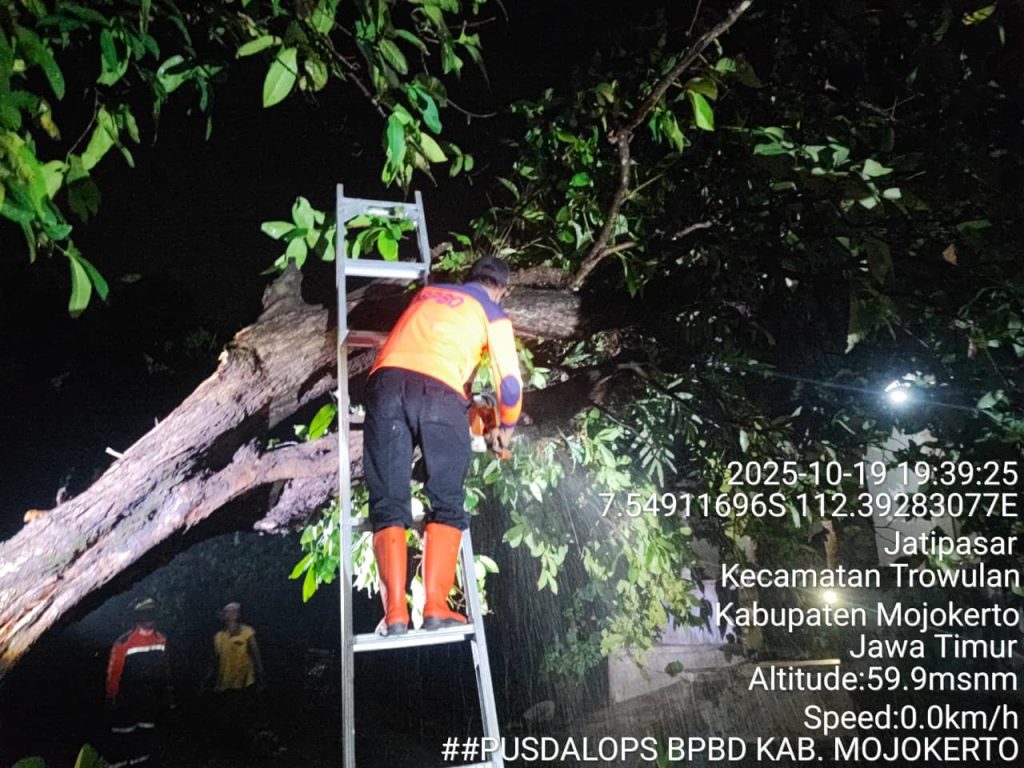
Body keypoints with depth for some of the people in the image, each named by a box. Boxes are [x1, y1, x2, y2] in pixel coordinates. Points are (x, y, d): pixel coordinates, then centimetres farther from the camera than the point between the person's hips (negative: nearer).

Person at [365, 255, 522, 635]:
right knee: (447, 505, 6)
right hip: (439, 392, -3)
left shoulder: (427, 293, 33)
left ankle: (395, 611, -9)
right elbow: (510, 382, 14)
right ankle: (436, 606, -7)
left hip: (386, 381, 3)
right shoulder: (494, 315, 20)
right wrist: (506, 426, 34)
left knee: (388, 505, 2)